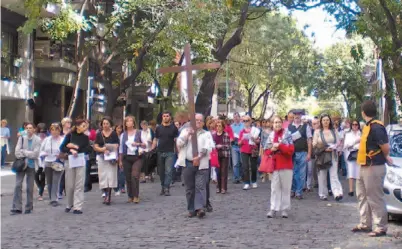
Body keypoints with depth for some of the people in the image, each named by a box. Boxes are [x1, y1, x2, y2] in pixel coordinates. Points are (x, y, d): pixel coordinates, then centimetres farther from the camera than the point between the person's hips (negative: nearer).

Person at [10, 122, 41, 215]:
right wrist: (28, 154, -12)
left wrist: (23, 152, -7)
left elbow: (35, 154, -12)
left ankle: (29, 208, 17)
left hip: (32, 165, -1)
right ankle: (17, 208, -2)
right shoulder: (22, 138, 1)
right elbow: (17, 152, -4)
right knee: (18, 185, -5)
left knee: (30, 188, 6)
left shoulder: (37, 140, -5)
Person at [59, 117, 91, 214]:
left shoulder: (85, 137, 4)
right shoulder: (70, 135, 0)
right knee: (69, 185, 5)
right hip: (69, 161, -1)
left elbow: (88, 150, -5)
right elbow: (62, 148, -2)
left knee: (79, 185, -4)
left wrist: (76, 147, -11)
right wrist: (70, 150, -17)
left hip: (81, 161, 1)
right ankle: (69, 205, 25)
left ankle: (77, 207, -1)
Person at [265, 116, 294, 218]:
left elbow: (291, 150, -11)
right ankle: (273, 208, 4)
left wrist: (280, 146, -18)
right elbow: (266, 151, 10)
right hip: (274, 166, 3)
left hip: (286, 166, -3)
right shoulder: (270, 136, 8)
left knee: (286, 188, 4)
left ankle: (285, 209, 11)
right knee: (274, 188, 2)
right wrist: (272, 150, -10)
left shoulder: (287, 135, -3)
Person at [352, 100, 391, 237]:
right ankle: (365, 224, 26)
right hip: (365, 167, 11)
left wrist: (385, 157, -1)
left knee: (375, 198, -5)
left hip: (374, 168, -11)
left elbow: (386, 147, -20)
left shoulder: (376, 127, -19)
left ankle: (380, 227, 2)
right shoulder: (369, 126, 12)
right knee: (362, 195, 17)